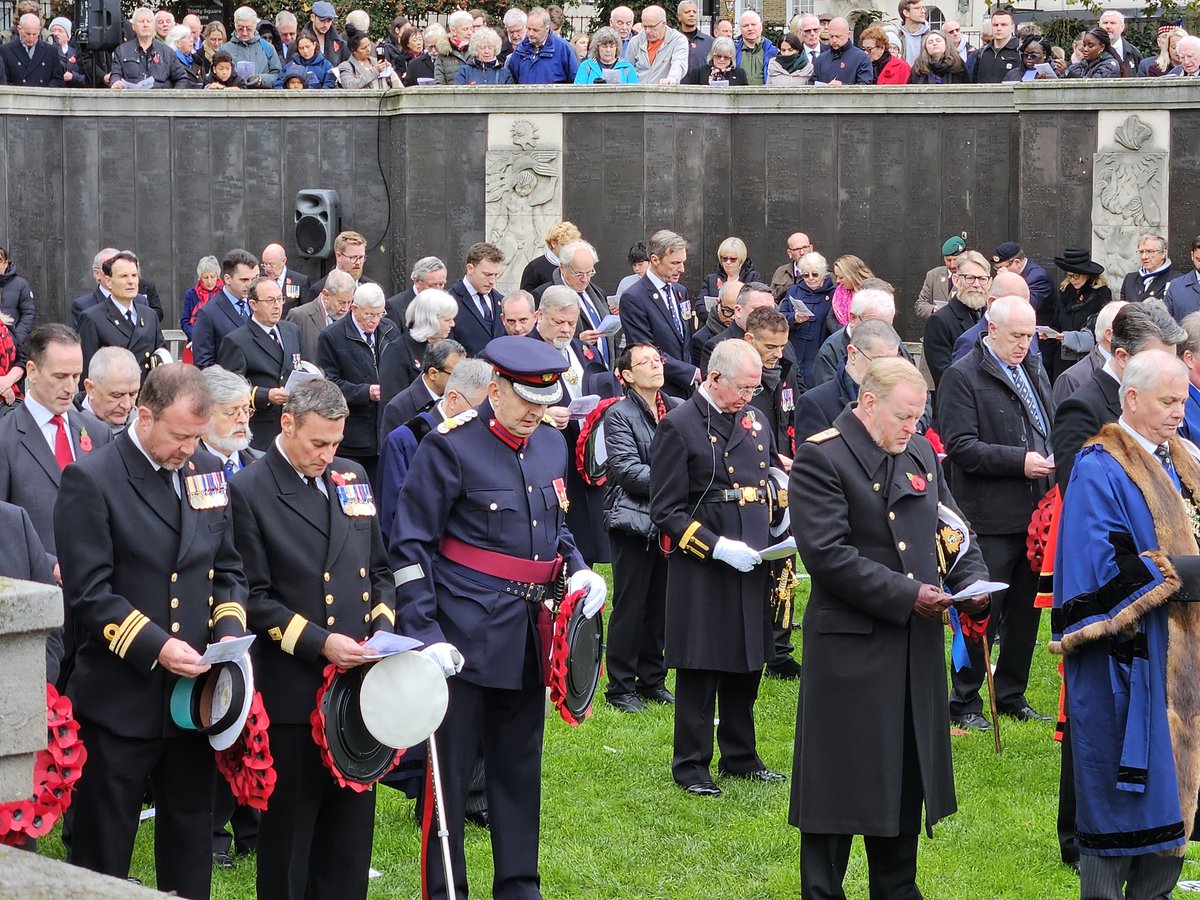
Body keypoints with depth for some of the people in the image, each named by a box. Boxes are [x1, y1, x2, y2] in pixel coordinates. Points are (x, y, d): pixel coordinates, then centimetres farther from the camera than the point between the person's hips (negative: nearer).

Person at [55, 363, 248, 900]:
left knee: (190, 843, 14)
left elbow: (227, 569, 15)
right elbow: (88, 592, -14)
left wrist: (230, 628, -3)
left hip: (192, 692, 6)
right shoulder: (90, 480, -10)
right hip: (120, 696, -6)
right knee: (101, 854, 4)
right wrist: (153, 645, -22)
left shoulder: (207, 473, 9)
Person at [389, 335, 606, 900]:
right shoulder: (451, 447, -12)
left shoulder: (551, 446, 8)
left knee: (520, 763, 15)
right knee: (451, 767, 0)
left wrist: (577, 570, 3)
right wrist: (424, 634, -15)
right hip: (465, 635, -6)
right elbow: (411, 546, -11)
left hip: (530, 635, 7)